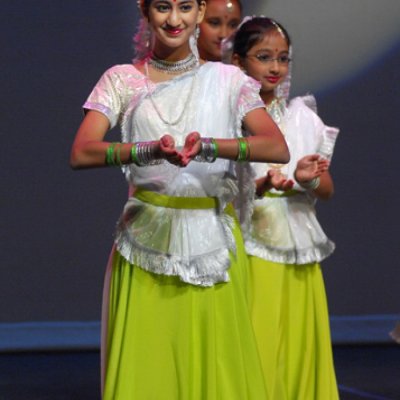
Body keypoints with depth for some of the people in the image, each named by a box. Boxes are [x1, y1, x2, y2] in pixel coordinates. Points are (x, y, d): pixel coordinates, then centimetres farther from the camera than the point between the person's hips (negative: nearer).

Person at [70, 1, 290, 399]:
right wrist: (150, 150, -27)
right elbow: (81, 153, -10)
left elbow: (278, 147, -9)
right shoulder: (122, 80, 5)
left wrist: (207, 146, -25)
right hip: (146, 241, 0)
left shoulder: (227, 80, 5)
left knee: (218, 365, -1)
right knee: (145, 366, -1)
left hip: (212, 242, 0)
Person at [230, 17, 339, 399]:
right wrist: (262, 186, -25)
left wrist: (307, 180, -13)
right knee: (252, 359, -8)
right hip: (248, 256, -4)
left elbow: (327, 190, 9)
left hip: (299, 259, 4)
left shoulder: (303, 117, 9)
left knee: (298, 353, 3)